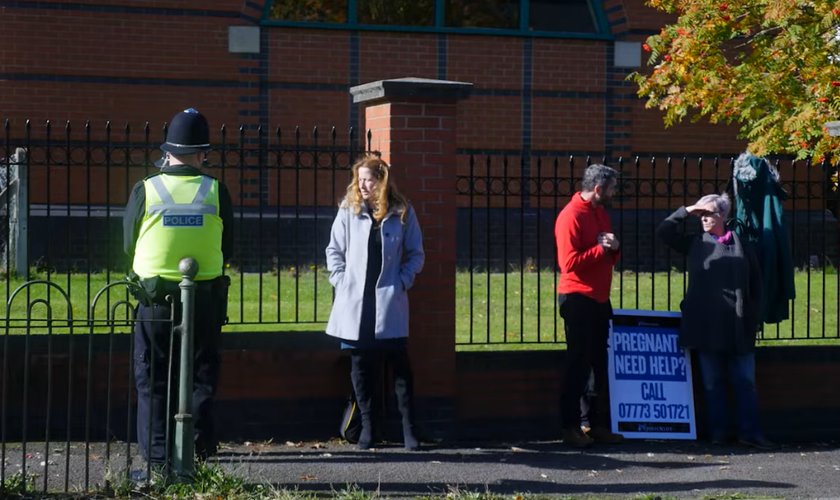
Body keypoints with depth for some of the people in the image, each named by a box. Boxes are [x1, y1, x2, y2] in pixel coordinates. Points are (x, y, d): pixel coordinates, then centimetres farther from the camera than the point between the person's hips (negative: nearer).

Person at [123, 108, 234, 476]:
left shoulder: (145, 190, -5)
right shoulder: (216, 191, -3)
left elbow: (129, 245, 5)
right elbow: (227, 247, 7)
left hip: (154, 297, -1)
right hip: (205, 298, 1)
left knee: (152, 381, 7)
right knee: (202, 376, 13)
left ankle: (156, 458, 5)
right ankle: (201, 444, 10)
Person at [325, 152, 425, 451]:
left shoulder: (401, 212, 2)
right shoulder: (349, 210, 4)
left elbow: (416, 253, 8)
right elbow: (334, 250, 10)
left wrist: (403, 281, -3)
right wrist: (340, 280, -1)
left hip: (389, 303, -1)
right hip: (355, 302, 1)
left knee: (399, 363, -2)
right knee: (362, 365, 5)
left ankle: (409, 428, 3)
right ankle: (367, 426, 13)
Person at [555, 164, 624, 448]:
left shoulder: (601, 213, 16)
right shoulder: (571, 216, -12)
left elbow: (610, 257, 23)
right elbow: (569, 261, -20)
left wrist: (614, 248, 1)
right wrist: (601, 249, -13)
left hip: (599, 299, 8)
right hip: (577, 298, -8)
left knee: (601, 363, 9)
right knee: (579, 364, -4)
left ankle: (599, 424, 15)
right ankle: (570, 427, 2)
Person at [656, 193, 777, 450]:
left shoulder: (742, 246, 7)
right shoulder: (695, 243, 9)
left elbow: (756, 285, 9)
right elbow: (663, 232, 8)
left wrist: (754, 319, 4)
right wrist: (686, 211, 0)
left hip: (738, 327, 0)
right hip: (706, 326, 1)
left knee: (745, 380, 1)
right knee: (712, 381, 6)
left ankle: (749, 431, 6)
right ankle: (717, 431, 13)